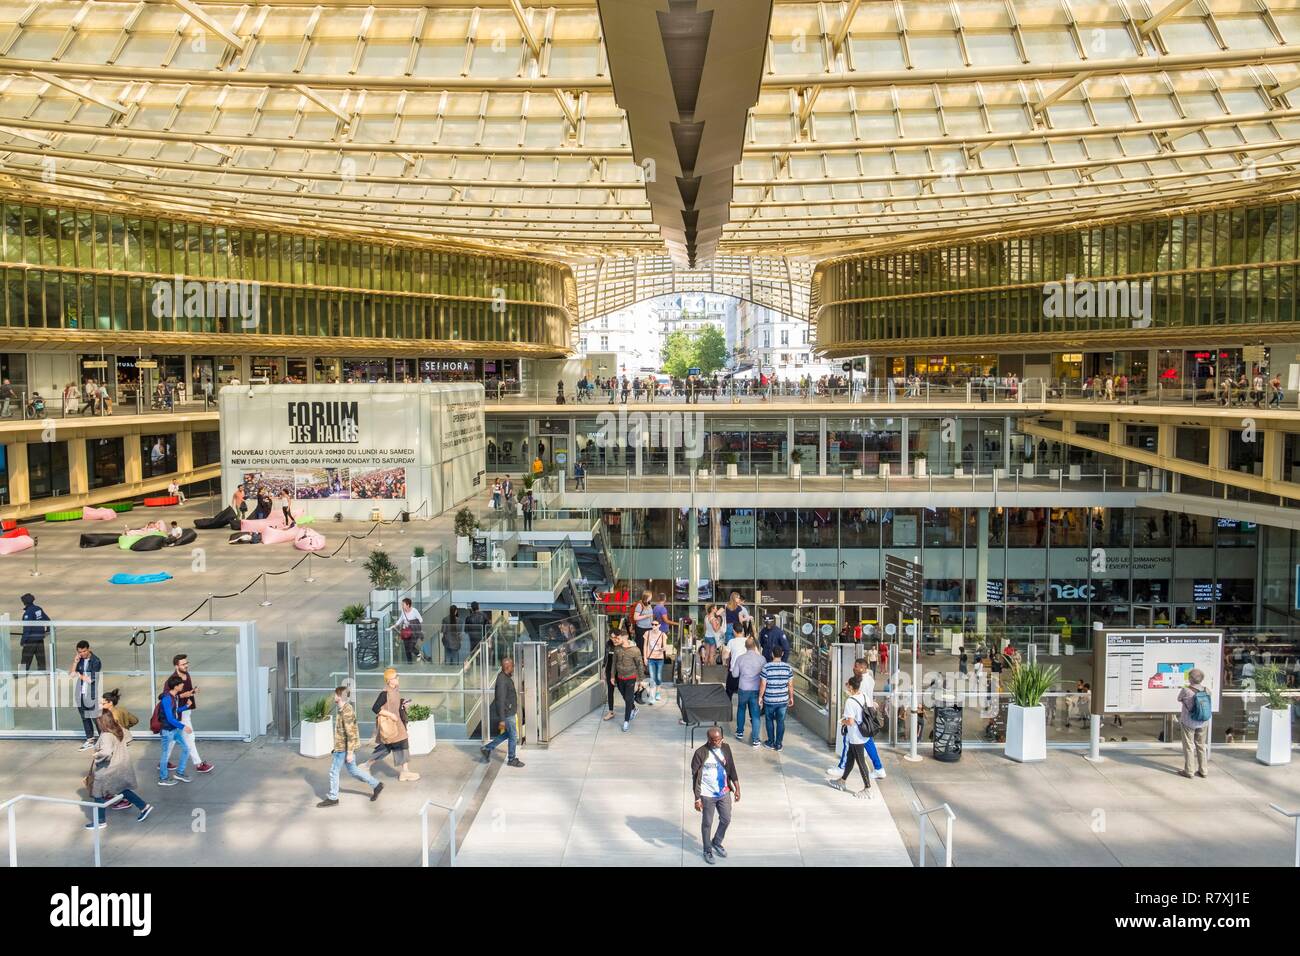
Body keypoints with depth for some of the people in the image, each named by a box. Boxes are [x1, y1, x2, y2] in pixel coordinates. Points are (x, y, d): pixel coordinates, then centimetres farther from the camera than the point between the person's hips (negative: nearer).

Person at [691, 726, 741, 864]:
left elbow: (731, 769, 7)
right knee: (707, 823, 10)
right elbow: (695, 777, -15)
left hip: (724, 793, 5)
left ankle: (717, 843, 41)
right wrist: (697, 798, -16)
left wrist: (737, 789, 8)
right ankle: (707, 850, 30)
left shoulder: (725, 748, -4)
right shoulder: (701, 753, -19)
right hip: (708, 795, -5)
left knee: (726, 820, 17)